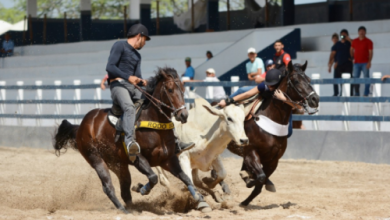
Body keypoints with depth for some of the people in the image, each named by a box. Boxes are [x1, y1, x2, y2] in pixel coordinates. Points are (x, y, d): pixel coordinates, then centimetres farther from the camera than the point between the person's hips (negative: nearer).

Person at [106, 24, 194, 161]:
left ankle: (175, 142, 9)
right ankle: (129, 141, -58)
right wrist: (128, 77, -20)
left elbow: (137, 76, 18)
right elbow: (110, 67, -10)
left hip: (133, 88, 9)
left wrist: (142, 81, -6)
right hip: (118, 84, -9)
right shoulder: (120, 46, 2)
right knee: (129, 108, -38)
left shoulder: (137, 55, 27)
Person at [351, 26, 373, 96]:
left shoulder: (368, 42, 0)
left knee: (366, 78, -5)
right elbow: (352, 50, 19)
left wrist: (369, 62, -14)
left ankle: (366, 94, -3)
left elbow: (371, 52, -4)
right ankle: (357, 94, 8)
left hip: (365, 63, -3)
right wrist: (352, 58, 5)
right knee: (356, 78, 2)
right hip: (356, 63, 3)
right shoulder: (354, 41, 11)